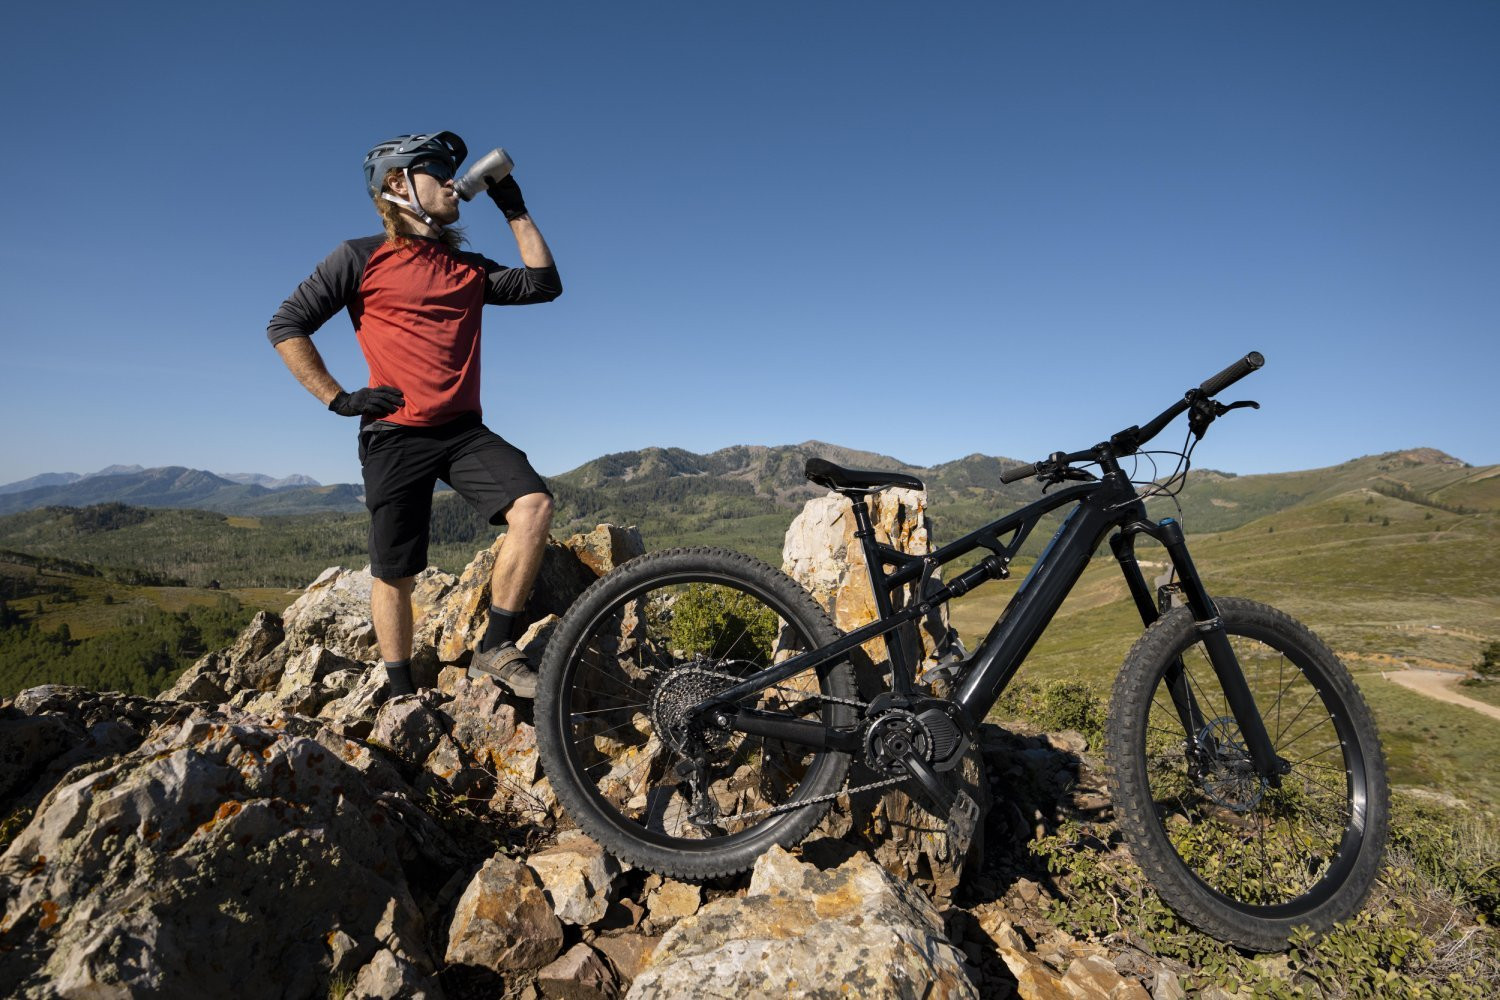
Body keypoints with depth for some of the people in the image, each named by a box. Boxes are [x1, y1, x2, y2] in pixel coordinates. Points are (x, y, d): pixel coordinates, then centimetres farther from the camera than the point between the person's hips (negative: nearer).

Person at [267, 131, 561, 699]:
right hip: (395, 436, -3)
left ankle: (495, 650, -10)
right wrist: (338, 399, -6)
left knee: (534, 505, -23)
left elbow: (544, 284, 8)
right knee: (394, 575, 4)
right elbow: (286, 326, 2)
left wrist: (514, 209, 10)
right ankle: (403, 696, 23)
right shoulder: (362, 258, 2)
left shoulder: (469, 269, 15)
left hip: (464, 431, 3)